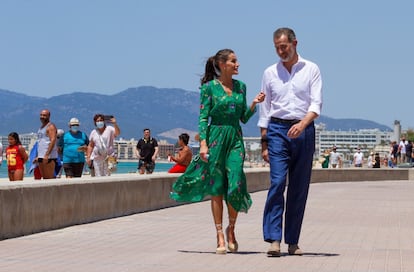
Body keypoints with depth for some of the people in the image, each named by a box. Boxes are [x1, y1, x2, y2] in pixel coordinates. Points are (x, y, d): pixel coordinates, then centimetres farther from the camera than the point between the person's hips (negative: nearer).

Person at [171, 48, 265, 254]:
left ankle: (231, 229, 12)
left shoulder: (240, 86, 12)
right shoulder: (209, 87, -1)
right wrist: (203, 143, -12)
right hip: (215, 137, -3)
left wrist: (254, 104, -2)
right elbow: (203, 117, -3)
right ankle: (220, 237, 5)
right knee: (216, 188, -1)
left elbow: (244, 118, 15)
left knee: (235, 185, -10)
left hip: (235, 138, 3)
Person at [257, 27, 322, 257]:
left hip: (304, 130, 0)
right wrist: (264, 143, 7)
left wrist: (303, 123, -22)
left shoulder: (311, 69, 6)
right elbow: (265, 109, 12)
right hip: (277, 129, 0)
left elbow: (316, 104, -3)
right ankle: (274, 240, -16)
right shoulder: (270, 73, 11)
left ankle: (293, 242, 9)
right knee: (277, 182, -14)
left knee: (300, 188, 2)